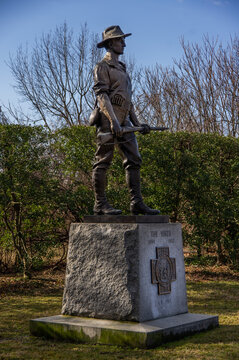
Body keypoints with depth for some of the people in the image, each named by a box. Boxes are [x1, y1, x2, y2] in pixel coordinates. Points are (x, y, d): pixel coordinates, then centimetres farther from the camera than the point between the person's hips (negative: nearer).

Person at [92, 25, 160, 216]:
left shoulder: (122, 68, 25)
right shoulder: (102, 67, -2)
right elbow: (101, 94, -14)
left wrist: (137, 123, 20)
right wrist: (113, 120, -25)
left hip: (124, 122, 9)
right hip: (108, 121, -8)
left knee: (134, 161, 1)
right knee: (103, 162, -4)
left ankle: (137, 203, 1)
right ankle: (100, 204, 1)